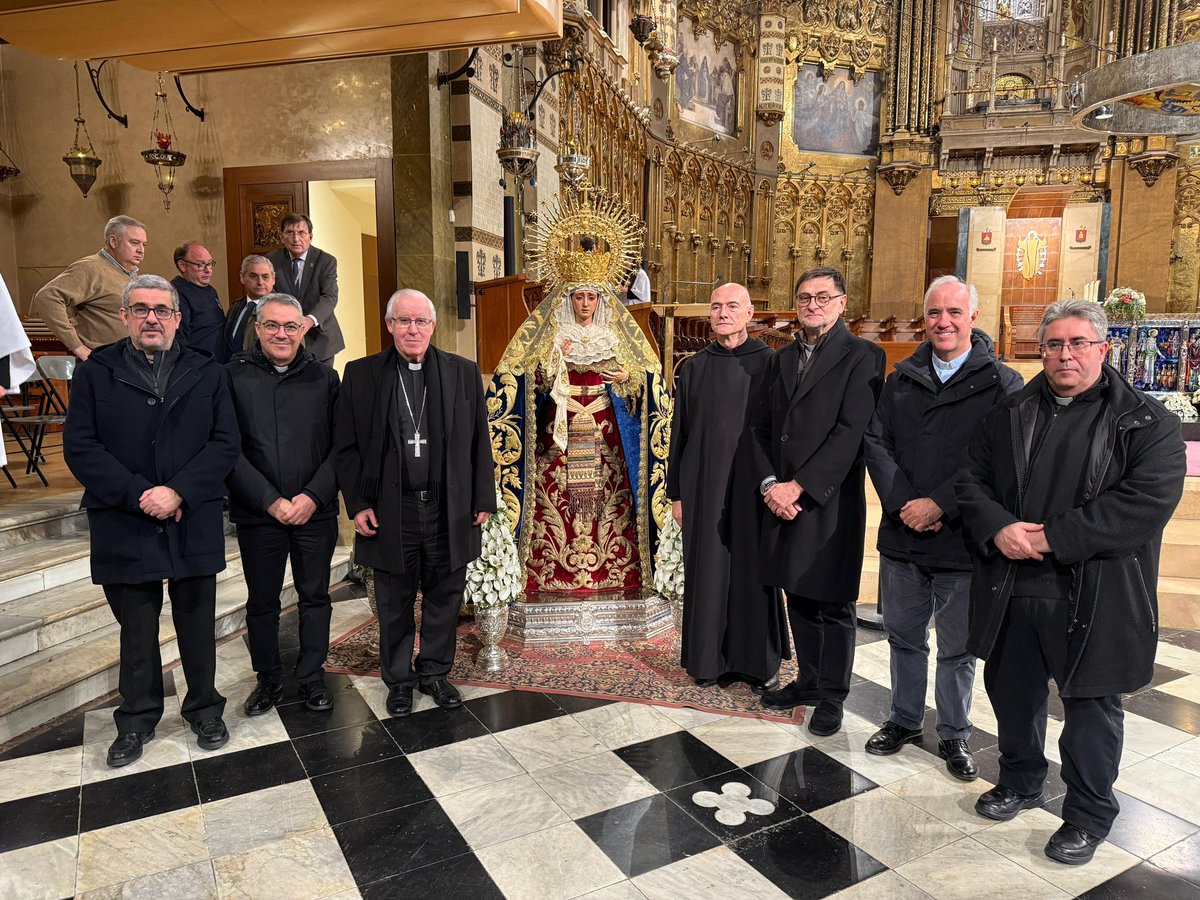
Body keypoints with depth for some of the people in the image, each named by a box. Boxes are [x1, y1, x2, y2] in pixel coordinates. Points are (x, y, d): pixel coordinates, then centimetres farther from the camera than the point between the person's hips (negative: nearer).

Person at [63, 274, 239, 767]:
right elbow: (80, 448, -4)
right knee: (136, 631, 13)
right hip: (124, 527, 0)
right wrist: (139, 495, -15)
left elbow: (225, 443, -3)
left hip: (194, 524, 0)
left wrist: (178, 492, -15)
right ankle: (137, 719, 30)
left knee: (197, 625, 11)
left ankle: (204, 709, 29)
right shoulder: (95, 373, 3)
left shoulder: (206, 373, 5)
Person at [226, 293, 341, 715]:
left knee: (315, 596, 11)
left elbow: (340, 446, 0)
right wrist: (270, 501, -13)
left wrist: (314, 496, -12)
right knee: (262, 600, 12)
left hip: (316, 511, 1)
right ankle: (268, 679, 30)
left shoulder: (324, 378, 3)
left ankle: (312, 676, 27)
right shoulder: (234, 376, -1)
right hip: (257, 513, -1)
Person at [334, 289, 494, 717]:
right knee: (395, 604, 12)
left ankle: (434, 672, 33)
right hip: (391, 512, -1)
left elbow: (479, 442, 5)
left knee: (444, 598, 13)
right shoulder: (361, 375, 1)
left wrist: (483, 499, 3)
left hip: (450, 511, 1)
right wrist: (357, 504, -5)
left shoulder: (464, 373, 3)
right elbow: (346, 447, 2)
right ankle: (398, 679, 31)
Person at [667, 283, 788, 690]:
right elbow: (679, 433, 8)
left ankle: (761, 663, 20)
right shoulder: (694, 368, 7)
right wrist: (676, 493, 6)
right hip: (703, 486, 2)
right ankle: (708, 658, 21)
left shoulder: (769, 363, 0)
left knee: (753, 570, 5)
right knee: (706, 570, 7)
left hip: (754, 487, -2)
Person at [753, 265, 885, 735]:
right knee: (799, 597, 15)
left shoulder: (863, 356, -5)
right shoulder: (782, 358, 14)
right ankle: (808, 681, 31)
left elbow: (851, 431, -14)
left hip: (830, 501, -5)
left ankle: (832, 696, 21)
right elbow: (763, 427, 10)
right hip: (782, 498, 6)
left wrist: (799, 486, -17)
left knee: (833, 604, 5)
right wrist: (769, 483, -5)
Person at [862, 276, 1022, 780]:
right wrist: (903, 503, -11)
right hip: (902, 534, 4)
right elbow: (875, 442, 2)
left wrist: (938, 504, -17)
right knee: (903, 637, 16)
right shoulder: (902, 380, 8)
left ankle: (954, 736, 30)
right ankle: (905, 720, 35)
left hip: (963, 540, -3)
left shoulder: (1001, 384, -5)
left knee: (958, 647, 11)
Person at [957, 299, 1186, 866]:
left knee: (1091, 709, 10)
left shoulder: (1147, 424, -5)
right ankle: (1020, 781, 43)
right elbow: (972, 480, 5)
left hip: (1094, 599, -4)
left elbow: (1148, 502, -17)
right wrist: (998, 529, -15)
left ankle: (1089, 815, 32)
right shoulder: (1010, 415, 8)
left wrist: (1051, 537, -21)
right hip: (1010, 590, 4)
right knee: (1012, 694, 19)